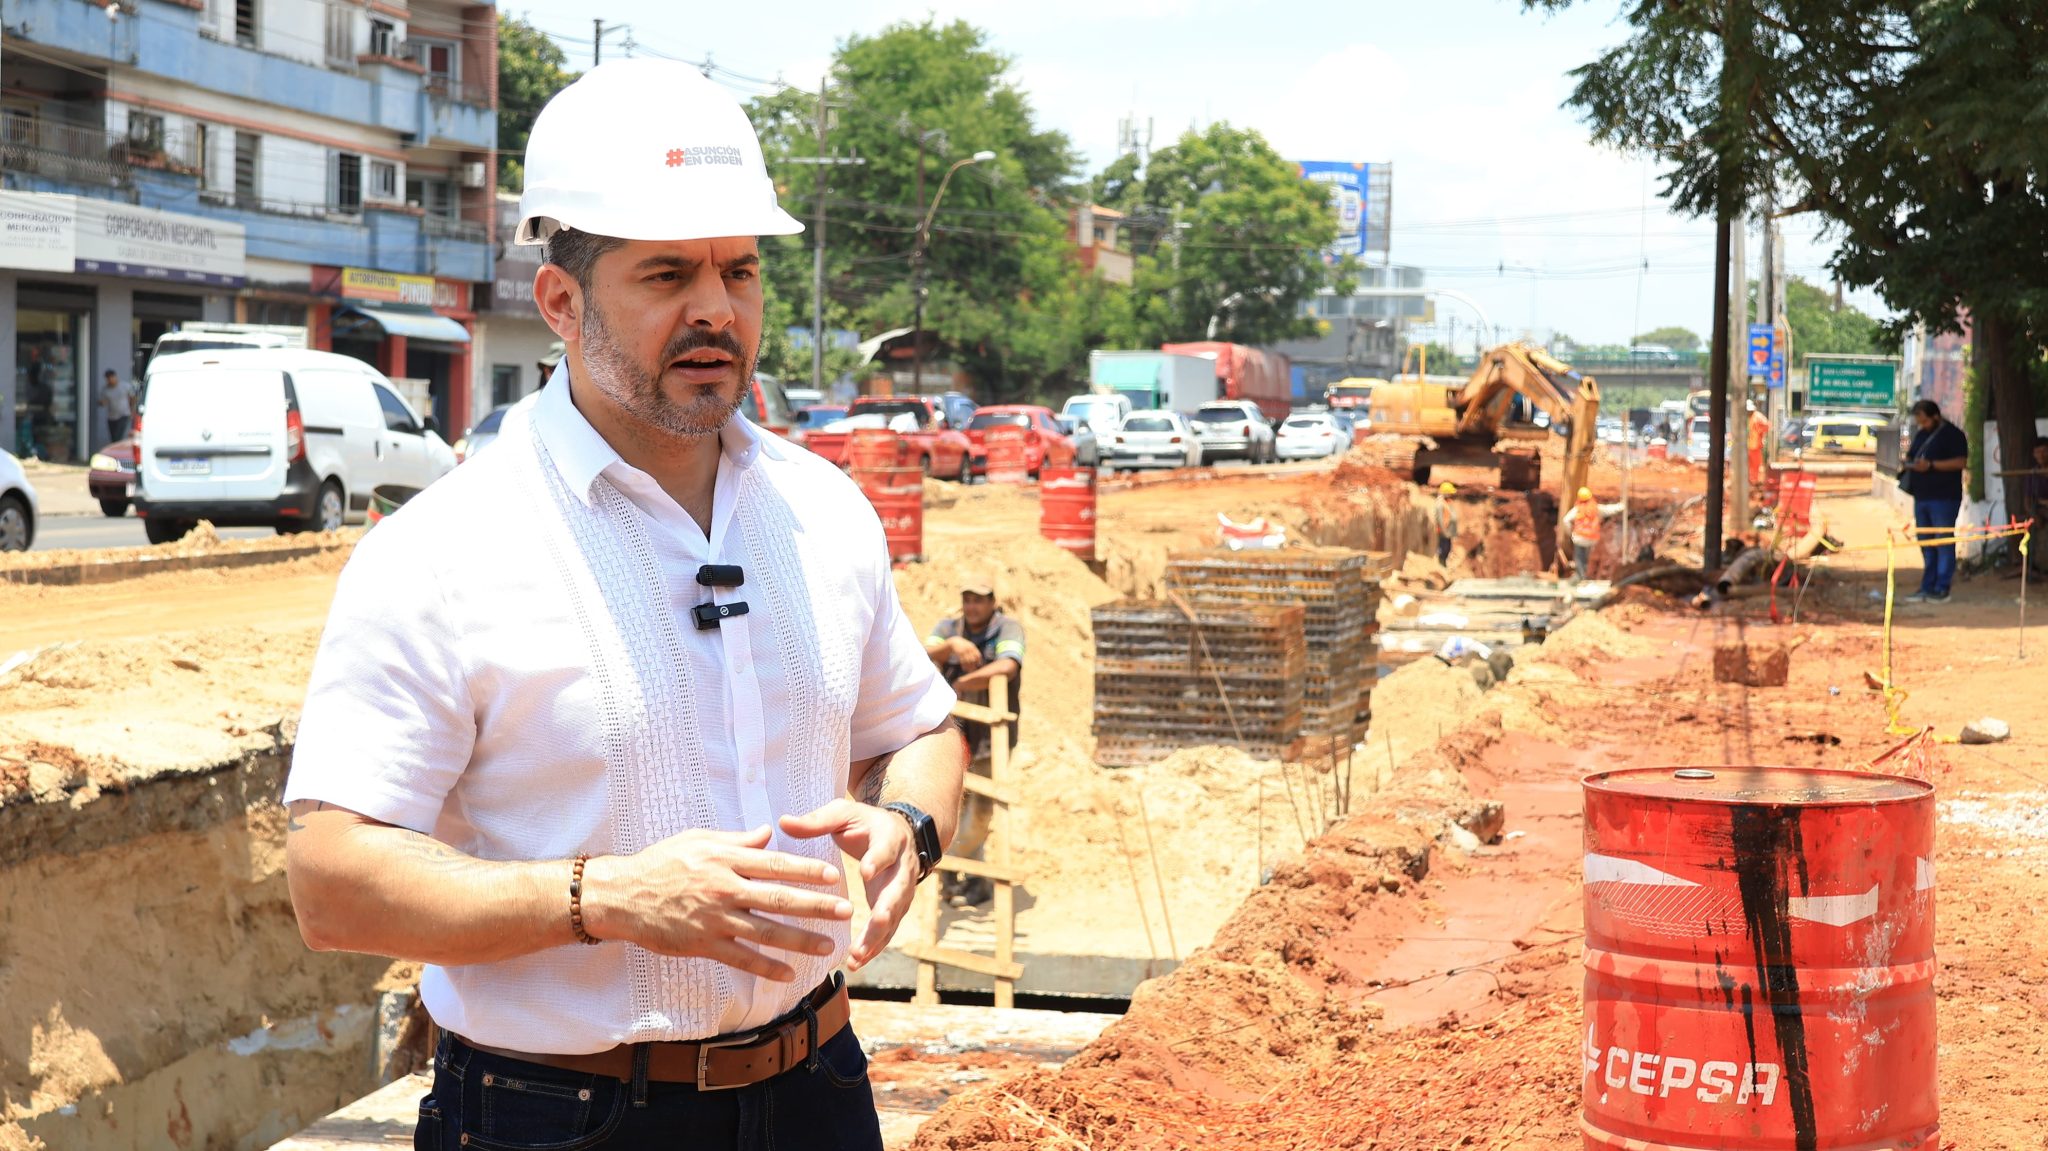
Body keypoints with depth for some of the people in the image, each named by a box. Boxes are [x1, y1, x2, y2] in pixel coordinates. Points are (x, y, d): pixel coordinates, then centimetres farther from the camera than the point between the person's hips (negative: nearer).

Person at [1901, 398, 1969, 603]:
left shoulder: (1952, 434, -7)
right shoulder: (1921, 435, 18)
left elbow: (1961, 462, -15)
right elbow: (1911, 456, 27)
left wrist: (1931, 465, -21)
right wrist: (1909, 462, 2)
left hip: (1944, 499, -8)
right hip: (1922, 497, 8)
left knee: (1943, 543, -5)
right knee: (1926, 544, 10)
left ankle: (1942, 590, -4)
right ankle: (1927, 588, 15)